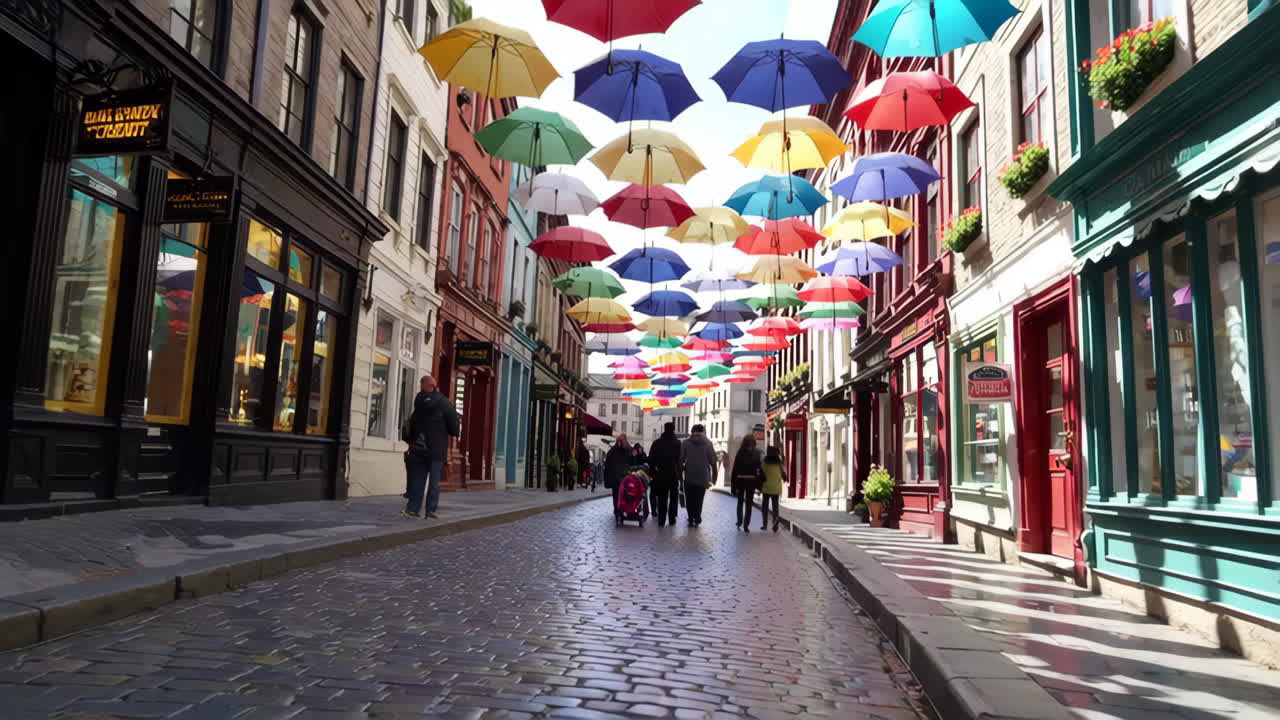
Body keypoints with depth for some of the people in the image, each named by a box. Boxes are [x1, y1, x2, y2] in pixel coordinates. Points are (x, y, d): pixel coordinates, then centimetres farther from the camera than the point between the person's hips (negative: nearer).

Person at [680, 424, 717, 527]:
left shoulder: (686, 443, -1)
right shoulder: (708, 444, -2)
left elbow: (681, 460, -1)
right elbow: (713, 462, -2)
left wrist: (680, 473, 6)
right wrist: (713, 477, 5)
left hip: (689, 477, 0)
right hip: (703, 477, 0)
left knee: (689, 499, 9)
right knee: (699, 499, 8)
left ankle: (691, 519, 5)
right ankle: (697, 519, 5)